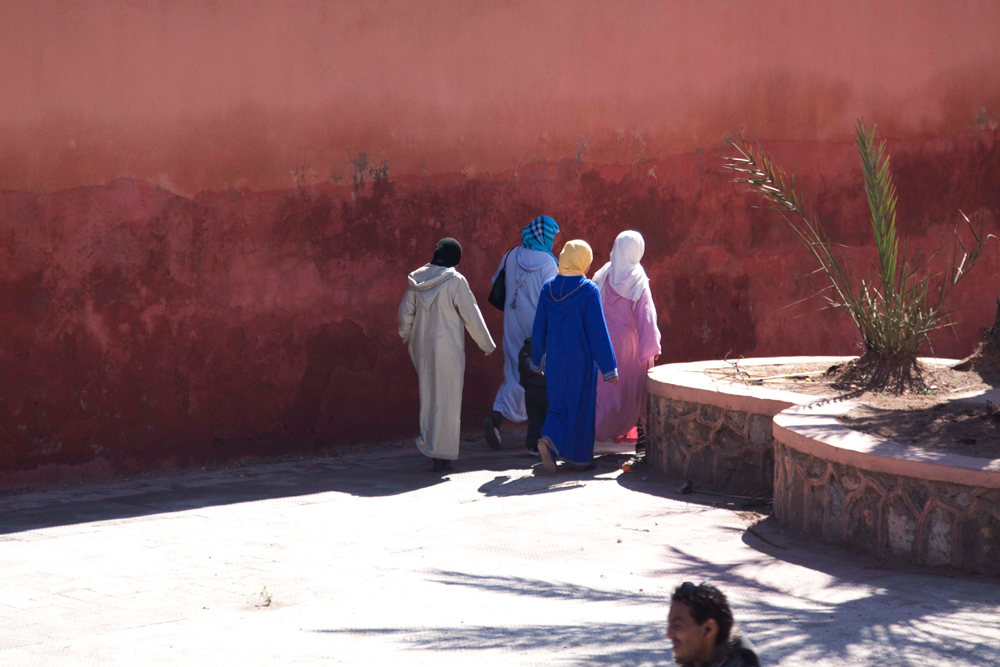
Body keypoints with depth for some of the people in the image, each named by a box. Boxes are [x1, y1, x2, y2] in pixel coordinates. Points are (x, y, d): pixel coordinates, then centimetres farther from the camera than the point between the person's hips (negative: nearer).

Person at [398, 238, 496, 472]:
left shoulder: (417, 279, 2)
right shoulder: (455, 281, -12)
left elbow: (406, 312, 8)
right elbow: (472, 316, -8)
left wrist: (405, 335, 27)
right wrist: (486, 344, 3)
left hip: (421, 347, 5)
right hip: (448, 348, -5)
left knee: (428, 394, 18)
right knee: (447, 400, 1)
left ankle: (428, 441, 17)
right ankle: (442, 454, 3)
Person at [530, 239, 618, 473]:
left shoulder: (548, 289, 0)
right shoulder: (589, 290, -13)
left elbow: (539, 329, 5)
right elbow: (598, 331, -14)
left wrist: (536, 361, 17)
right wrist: (609, 368, -9)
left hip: (555, 359, 4)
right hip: (581, 360, -4)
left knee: (559, 404, 14)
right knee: (581, 406, 9)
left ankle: (549, 440, -9)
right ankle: (578, 458, 14)